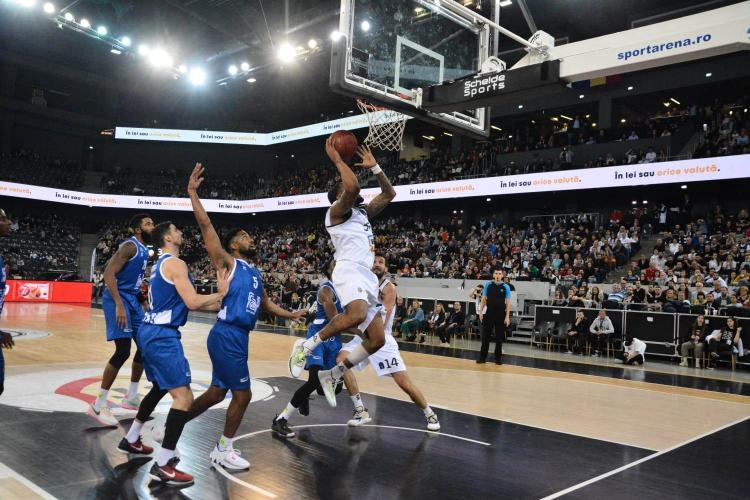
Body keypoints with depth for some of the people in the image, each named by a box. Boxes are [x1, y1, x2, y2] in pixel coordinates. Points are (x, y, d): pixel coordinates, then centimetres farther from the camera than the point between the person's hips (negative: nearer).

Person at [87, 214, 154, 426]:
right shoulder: (130, 246, -15)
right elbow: (109, 273, -23)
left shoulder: (144, 250, 14)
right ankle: (98, 405, -4)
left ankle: (131, 397, 24)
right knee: (123, 351, -14)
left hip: (133, 300, 10)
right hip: (118, 299, -10)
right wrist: (119, 305, -28)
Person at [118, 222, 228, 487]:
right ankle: (163, 465, -10)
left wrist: (215, 304, 17)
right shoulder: (175, 263, -13)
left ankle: (131, 440, 41)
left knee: (160, 387, 28)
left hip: (151, 331, 11)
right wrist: (221, 293, -5)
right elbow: (192, 302, -20)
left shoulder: (161, 263, 18)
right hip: (162, 335, -11)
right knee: (184, 396, -11)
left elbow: (179, 302, 21)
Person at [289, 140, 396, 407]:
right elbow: (353, 187, -18)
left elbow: (389, 194, 32)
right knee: (357, 314, -38)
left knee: (377, 339, 3)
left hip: (367, 276, 9)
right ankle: (307, 345, -18)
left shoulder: (362, 212, 28)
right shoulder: (338, 211, 3)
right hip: (349, 271, -9)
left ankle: (332, 375, 13)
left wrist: (374, 167, 27)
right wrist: (337, 159, -6)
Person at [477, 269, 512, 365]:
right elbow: (484, 299, 7)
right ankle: (483, 357, 8)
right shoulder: (488, 285, 3)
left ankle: (498, 357, 16)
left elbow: (508, 303, 0)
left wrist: (507, 317, -6)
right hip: (489, 313, 1)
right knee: (485, 336, 1)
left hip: (500, 315, 0)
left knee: (499, 337, 6)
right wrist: (481, 312, 1)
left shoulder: (506, 287, 0)